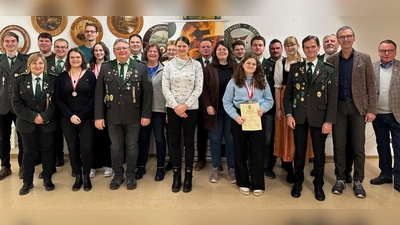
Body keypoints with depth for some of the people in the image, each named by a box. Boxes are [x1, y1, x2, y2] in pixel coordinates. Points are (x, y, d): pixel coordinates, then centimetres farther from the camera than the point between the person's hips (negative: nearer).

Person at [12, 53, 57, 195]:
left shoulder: (52, 80, 1)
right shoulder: (20, 80, 3)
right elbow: (16, 103, -3)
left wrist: (44, 117, -16)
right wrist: (32, 117, -15)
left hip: (48, 122, 0)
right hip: (27, 123, 1)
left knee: (47, 150, 7)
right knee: (29, 151, 8)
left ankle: (47, 180, 21)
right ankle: (27, 182, 20)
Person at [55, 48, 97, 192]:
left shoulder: (90, 75, 0)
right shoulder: (62, 77, 6)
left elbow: (93, 98, -4)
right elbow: (58, 100, 3)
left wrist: (81, 116, -12)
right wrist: (70, 115, -11)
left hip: (86, 118, -2)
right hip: (67, 119, 2)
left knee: (86, 148, -5)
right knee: (73, 148, 7)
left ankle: (86, 176, 14)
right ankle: (78, 177, 20)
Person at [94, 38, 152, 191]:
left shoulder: (141, 68, -1)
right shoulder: (105, 68, 2)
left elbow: (147, 93, -3)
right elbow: (99, 93, 0)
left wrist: (146, 114, -8)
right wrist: (98, 116, -6)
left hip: (133, 116, -1)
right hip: (113, 116, 1)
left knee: (132, 146, 11)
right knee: (116, 147, 12)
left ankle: (131, 175, 26)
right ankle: (118, 175, 29)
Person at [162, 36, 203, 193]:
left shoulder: (196, 65, 1)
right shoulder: (169, 65, 3)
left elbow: (198, 88, -4)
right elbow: (165, 88, -2)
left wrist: (185, 105, -12)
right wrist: (176, 106, -12)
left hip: (191, 108, -1)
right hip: (173, 108, 1)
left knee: (189, 141, 5)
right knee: (175, 141, 6)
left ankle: (188, 176, 15)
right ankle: (176, 176, 17)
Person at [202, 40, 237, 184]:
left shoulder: (236, 68, 6)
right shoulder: (209, 69, 4)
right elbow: (204, 89, 0)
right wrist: (207, 105, -10)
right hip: (214, 108, 0)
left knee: (231, 139, 5)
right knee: (215, 139, 6)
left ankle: (231, 169, 17)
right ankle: (215, 169, 18)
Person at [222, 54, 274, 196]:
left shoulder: (262, 81, 9)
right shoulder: (234, 81, 1)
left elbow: (269, 100, 8)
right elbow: (226, 101, -3)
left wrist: (263, 108, -14)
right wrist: (235, 116, -16)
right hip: (239, 119, -1)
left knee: (257, 152, 3)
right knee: (240, 152, 8)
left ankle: (257, 184, 16)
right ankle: (243, 183, 23)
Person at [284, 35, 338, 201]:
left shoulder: (328, 69, 1)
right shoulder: (295, 68, 5)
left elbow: (333, 97, -3)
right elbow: (288, 94, 5)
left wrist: (329, 120, -10)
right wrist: (288, 114, -7)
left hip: (319, 117, -1)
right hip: (299, 117, 1)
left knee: (319, 153, 10)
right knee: (299, 152, 10)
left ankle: (318, 185, 27)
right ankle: (298, 182, 27)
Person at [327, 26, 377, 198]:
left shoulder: (364, 59, 4)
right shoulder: (331, 61, 5)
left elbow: (371, 85, 2)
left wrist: (371, 109, -4)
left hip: (358, 106, 0)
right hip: (338, 107, 1)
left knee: (358, 146, 4)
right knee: (339, 145, 5)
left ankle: (358, 181, 16)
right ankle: (340, 179, 17)